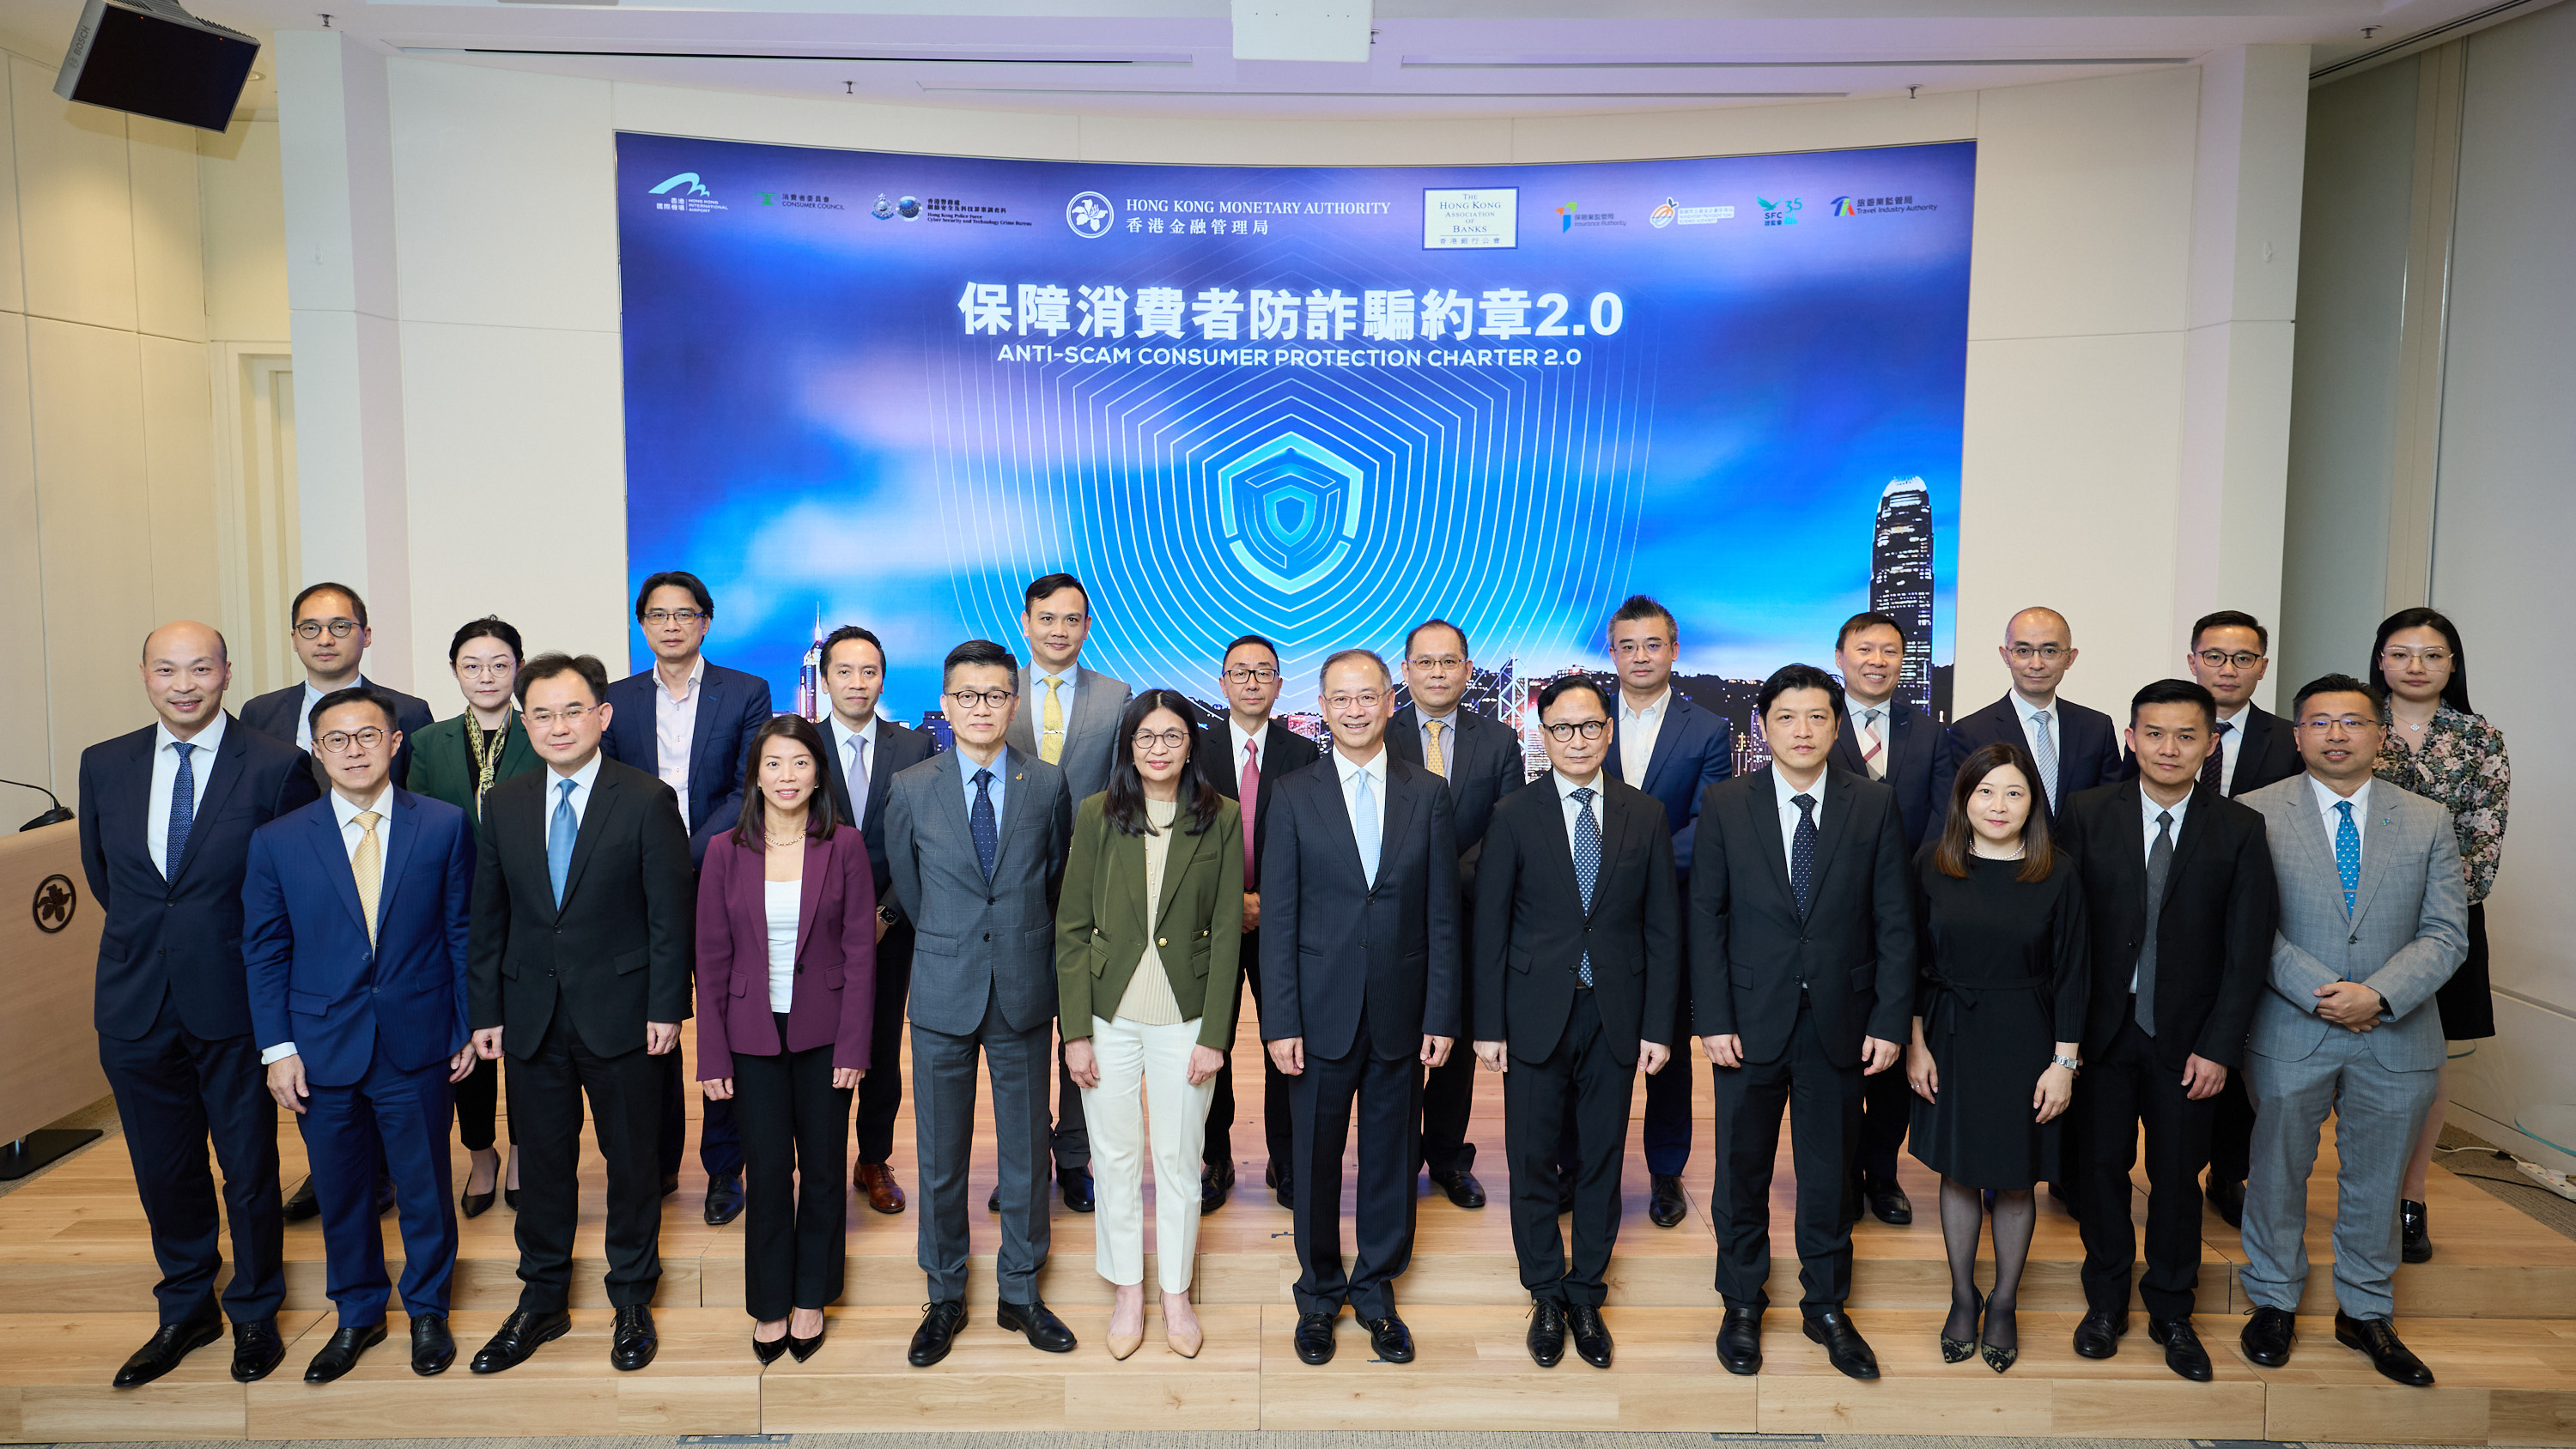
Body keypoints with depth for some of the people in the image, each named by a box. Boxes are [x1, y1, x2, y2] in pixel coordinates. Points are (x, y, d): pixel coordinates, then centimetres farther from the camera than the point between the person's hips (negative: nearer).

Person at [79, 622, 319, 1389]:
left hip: (234, 1004, -3)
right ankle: (187, 1310, 36)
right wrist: (150, 935, 11)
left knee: (249, 1167, 10)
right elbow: (101, 871, 15)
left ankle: (255, 1313, 30)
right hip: (135, 1006, 4)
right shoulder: (104, 764, 2)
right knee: (163, 1169, 17)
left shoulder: (277, 766, -11)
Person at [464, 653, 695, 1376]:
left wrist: (667, 1008, -11)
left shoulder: (648, 800, -7)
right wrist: (486, 1010, 5)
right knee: (542, 1162, 13)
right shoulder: (502, 806, 5)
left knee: (632, 1160, 9)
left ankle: (633, 1302, 26)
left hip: (623, 1014, -3)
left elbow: (671, 913, -8)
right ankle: (541, 1301, 30)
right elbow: (488, 918, 9)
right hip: (533, 1017, 3)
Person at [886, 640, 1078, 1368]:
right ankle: (945, 1298, 25)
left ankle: (1020, 1293, 26)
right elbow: (908, 890, 10)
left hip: (1023, 990, 1)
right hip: (943, 995, 0)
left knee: (1027, 1148, 9)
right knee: (940, 1155, 9)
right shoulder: (911, 790, -1)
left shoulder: (1048, 785, 0)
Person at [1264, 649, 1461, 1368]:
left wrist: (1441, 1015, -3)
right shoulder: (1294, 795, -1)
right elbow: (1277, 917, -2)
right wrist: (1280, 1022, -7)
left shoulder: (1429, 793, 1)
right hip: (1323, 1011, -1)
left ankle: (1376, 1289, 30)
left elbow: (1442, 915, 1)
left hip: (1400, 1013, 1)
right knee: (1316, 1159, 11)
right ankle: (1319, 1293, 30)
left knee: (1392, 1156, 11)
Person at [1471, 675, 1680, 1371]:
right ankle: (1547, 1297, 25)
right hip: (1536, 1015, -1)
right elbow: (1489, 928, -2)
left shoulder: (1644, 815, 2)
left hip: (1616, 1015, 1)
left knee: (1602, 1161, 11)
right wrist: (1488, 1026, -6)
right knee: (1532, 1163, 7)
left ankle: (1586, 1296, 28)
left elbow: (1662, 927, 3)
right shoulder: (1514, 817, -3)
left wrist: (1658, 1026, -1)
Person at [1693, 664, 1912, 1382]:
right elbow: (1706, 917, -3)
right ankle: (1742, 1306, 30)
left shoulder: (1874, 805, -1)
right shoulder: (1725, 803, -2)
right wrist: (1713, 1019, -8)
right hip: (1750, 1019, 0)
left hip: (1839, 1021, 1)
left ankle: (1827, 1307, 32)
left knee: (1830, 1171, 13)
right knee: (1743, 1168, 11)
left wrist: (1890, 1020, -5)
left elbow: (1894, 922, 0)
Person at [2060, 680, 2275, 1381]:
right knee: (2101, 1168, 12)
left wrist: (2218, 1047, -8)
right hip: (2101, 1029, 0)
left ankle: (2171, 1314, 30)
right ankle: (2105, 1302, 30)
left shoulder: (2240, 831, -4)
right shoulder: (2087, 815, -4)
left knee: (2178, 1177, 12)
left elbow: (2247, 950, -4)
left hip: (2185, 1038, 0)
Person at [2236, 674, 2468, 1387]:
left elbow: (2446, 934, -2)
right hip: (2289, 1033, -2)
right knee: (2279, 1171, 11)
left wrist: (2378, 995, -16)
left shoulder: (2428, 821, 4)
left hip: (2396, 1037, 2)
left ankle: (2366, 1313, 33)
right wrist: (2320, 993, -16)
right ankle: (2274, 1301, 29)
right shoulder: (2257, 813, -4)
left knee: (2375, 1180, 15)